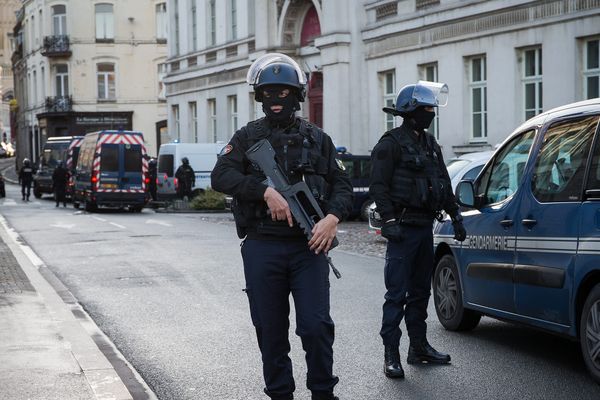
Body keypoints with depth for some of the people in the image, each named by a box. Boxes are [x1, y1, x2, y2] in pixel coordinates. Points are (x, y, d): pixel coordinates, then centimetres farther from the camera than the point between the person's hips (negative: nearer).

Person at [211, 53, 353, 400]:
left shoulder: (317, 139, 11)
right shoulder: (247, 138, 8)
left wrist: (333, 218, -13)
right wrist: (266, 191, -19)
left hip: (309, 246, 0)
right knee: (271, 329, 7)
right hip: (262, 249, 0)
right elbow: (221, 176, -7)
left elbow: (342, 185, 7)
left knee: (316, 325, -5)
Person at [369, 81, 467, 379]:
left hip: (425, 226, 8)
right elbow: (378, 186, -14)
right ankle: (391, 354, -5)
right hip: (404, 228, -8)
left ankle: (419, 346, 23)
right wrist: (389, 220, -21)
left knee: (420, 290, 14)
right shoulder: (391, 144, -8)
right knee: (397, 293, -8)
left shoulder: (430, 144, 16)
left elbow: (444, 184, 24)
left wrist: (455, 215, 18)